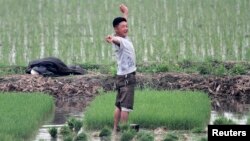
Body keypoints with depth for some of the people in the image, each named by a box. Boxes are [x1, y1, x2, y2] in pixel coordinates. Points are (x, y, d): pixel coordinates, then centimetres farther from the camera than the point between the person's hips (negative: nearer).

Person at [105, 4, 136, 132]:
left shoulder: (124, 38, 10)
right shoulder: (119, 40, -18)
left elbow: (123, 22, 32)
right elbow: (116, 39, -45)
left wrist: (125, 13, 48)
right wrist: (112, 39, -68)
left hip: (124, 76, 10)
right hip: (126, 77, -10)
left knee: (119, 105, 10)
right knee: (126, 106, -11)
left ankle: (116, 129, 13)